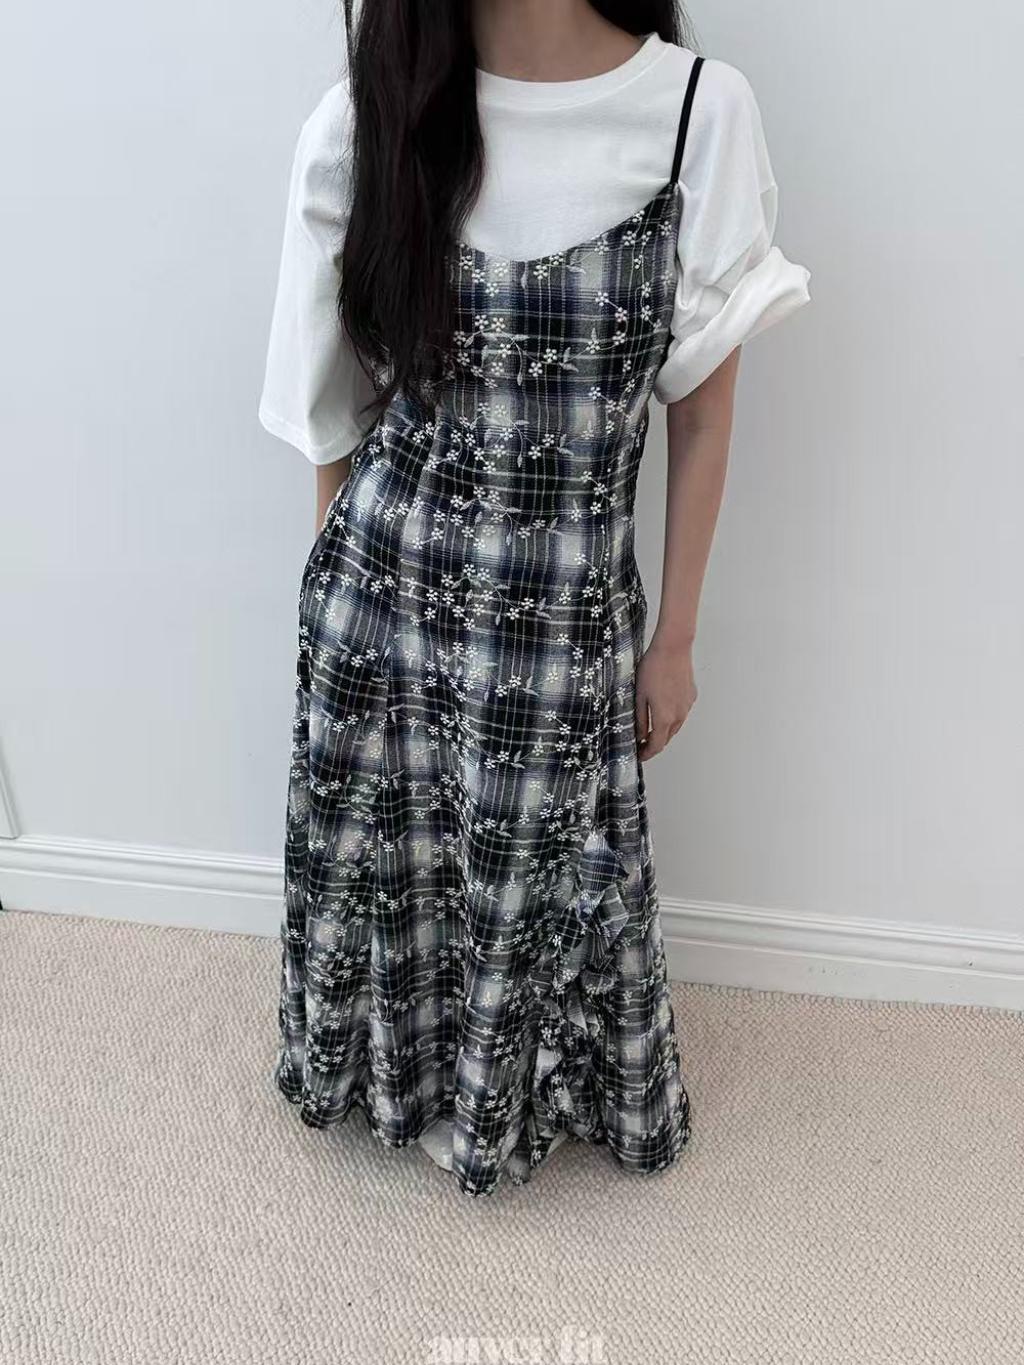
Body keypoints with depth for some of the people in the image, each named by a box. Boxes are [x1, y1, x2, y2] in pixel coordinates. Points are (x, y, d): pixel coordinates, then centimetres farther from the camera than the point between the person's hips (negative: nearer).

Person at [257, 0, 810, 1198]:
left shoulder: (702, 110, -8)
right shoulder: (364, 118, -5)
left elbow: (703, 410, -1)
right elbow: (338, 407, 3)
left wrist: (676, 638, 2)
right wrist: (345, 589, 10)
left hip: (568, 621, -1)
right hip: (378, 598, 1)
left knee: (548, 886, 16)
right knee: (382, 864, 20)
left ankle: (524, 1094, 50)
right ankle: (397, 1074, 53)